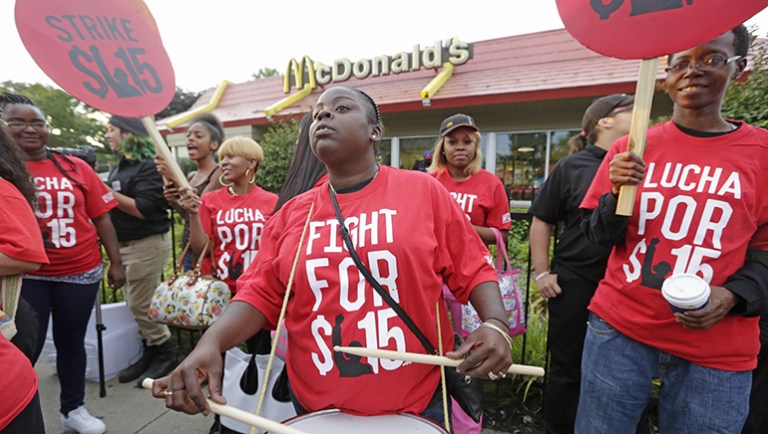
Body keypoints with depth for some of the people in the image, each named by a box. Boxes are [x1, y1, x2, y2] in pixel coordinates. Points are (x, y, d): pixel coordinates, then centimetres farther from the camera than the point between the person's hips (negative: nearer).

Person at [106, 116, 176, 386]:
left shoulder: (148, 166, -15)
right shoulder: (119, 166, 15)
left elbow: (144, 208, -23)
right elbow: (115, 203, 20)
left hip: (147, 244, -9)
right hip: (126, 244, 9)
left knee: (141, 305, -2)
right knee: (135, 304, 14)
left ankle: (165, 354, 15)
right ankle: (150, 352, 27)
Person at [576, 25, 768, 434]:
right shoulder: (629, 148, 1)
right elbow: (599, 236, 1)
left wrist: (731, 296, -13)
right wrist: (617, 194, -17)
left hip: (717, 350, 0)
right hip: (619, 327, 1)